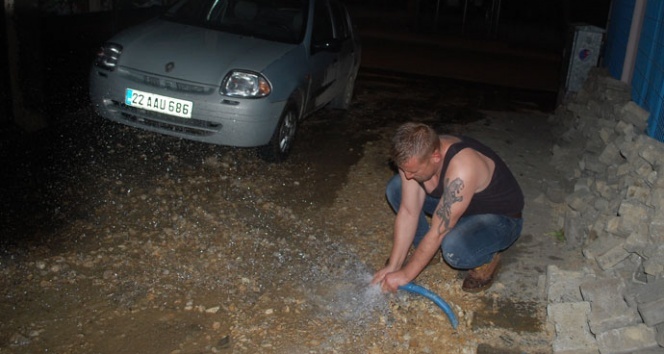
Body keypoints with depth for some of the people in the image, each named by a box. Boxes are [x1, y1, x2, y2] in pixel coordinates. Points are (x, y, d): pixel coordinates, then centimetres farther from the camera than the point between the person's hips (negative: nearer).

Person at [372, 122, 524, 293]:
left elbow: (438, 233, -34)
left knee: (454, 248, -38)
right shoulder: (415, 157, -19)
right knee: (395, 188, -7)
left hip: (499, 218, -7)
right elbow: (408, 212, -13)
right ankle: (424, 250, 9)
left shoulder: (461, 169, -40)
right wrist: (392, 266, -14)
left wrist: (405, 275, -25)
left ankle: (488, 258, -3)